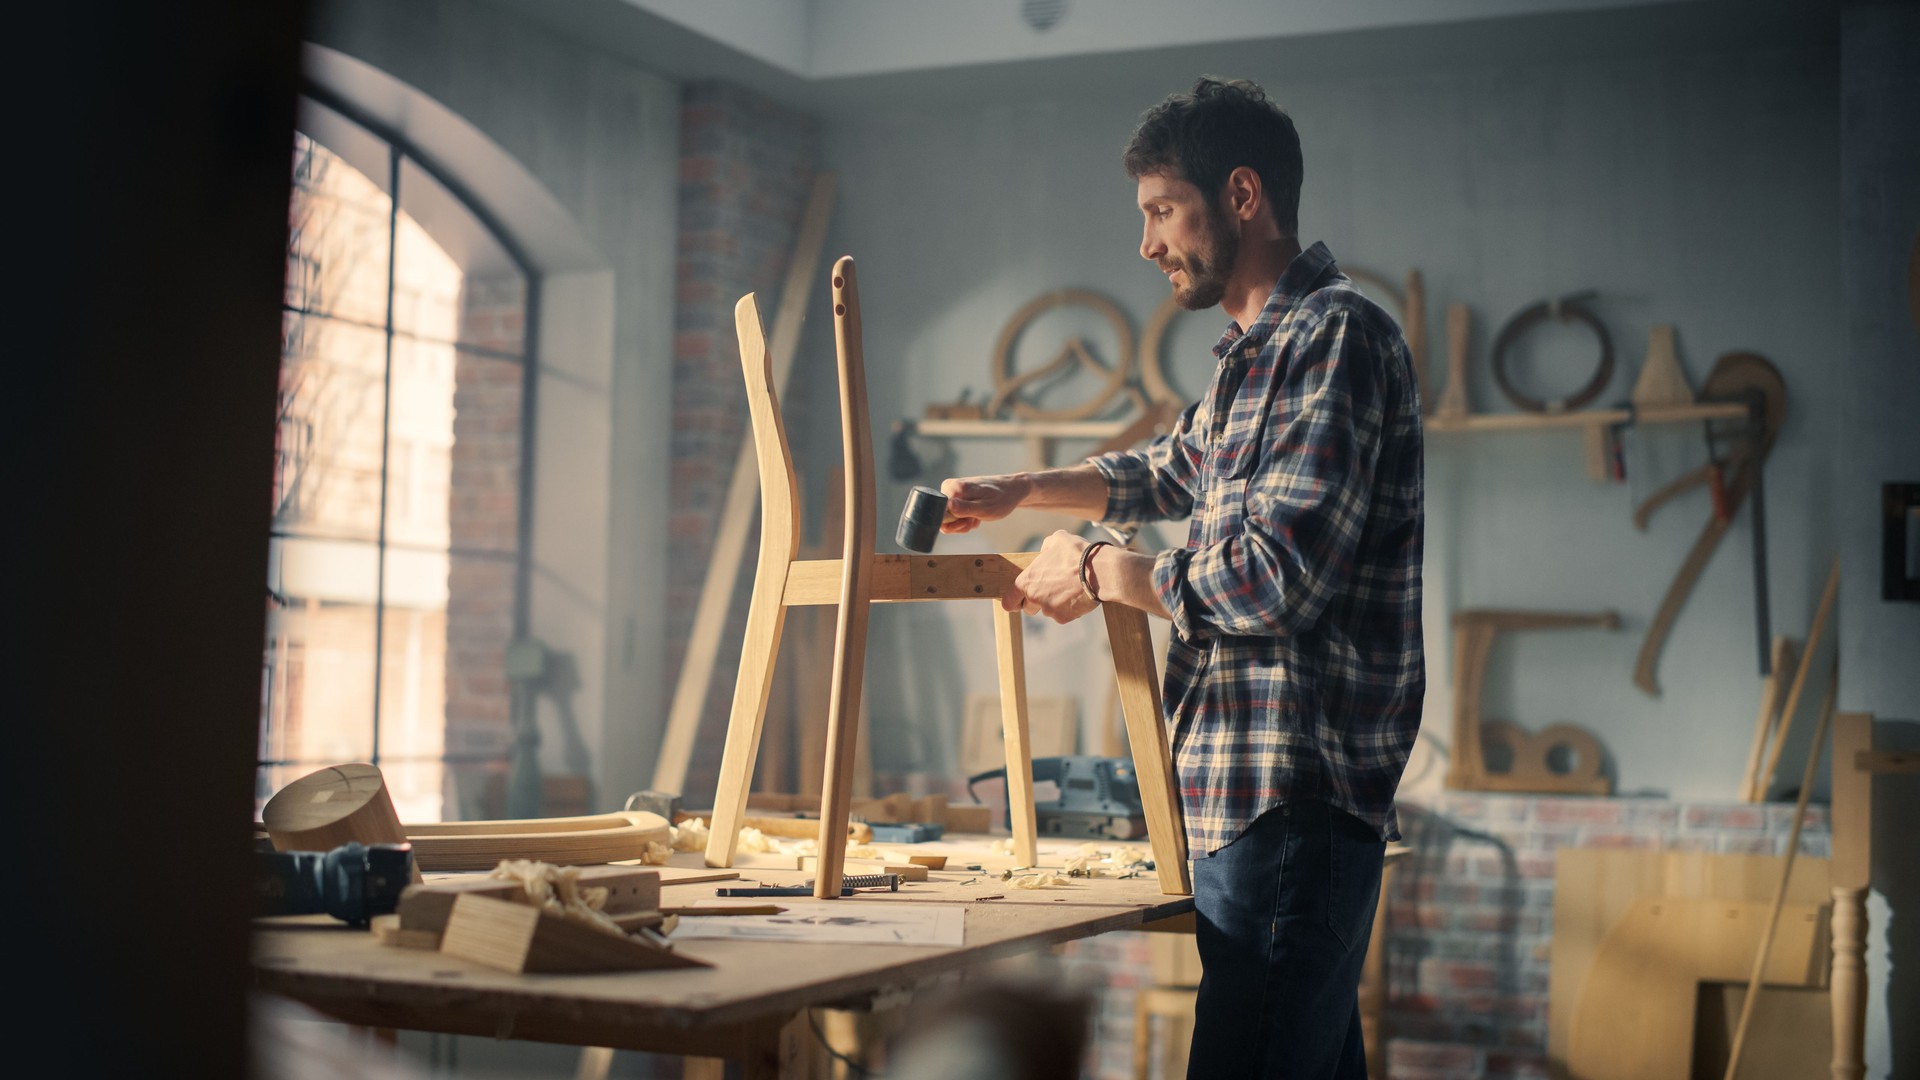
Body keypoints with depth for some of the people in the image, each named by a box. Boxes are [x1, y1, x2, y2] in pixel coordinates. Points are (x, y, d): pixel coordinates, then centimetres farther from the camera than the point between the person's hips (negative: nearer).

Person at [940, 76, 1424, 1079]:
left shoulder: (1336, 336, -13)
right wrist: (1018, 490, 26)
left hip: (1295, 797, -10)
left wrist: (1098, 569, -7)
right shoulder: (1253, 352, 19)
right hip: (1250, 793, 10)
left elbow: (1272, 578, -22)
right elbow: (1174, 469, 38)